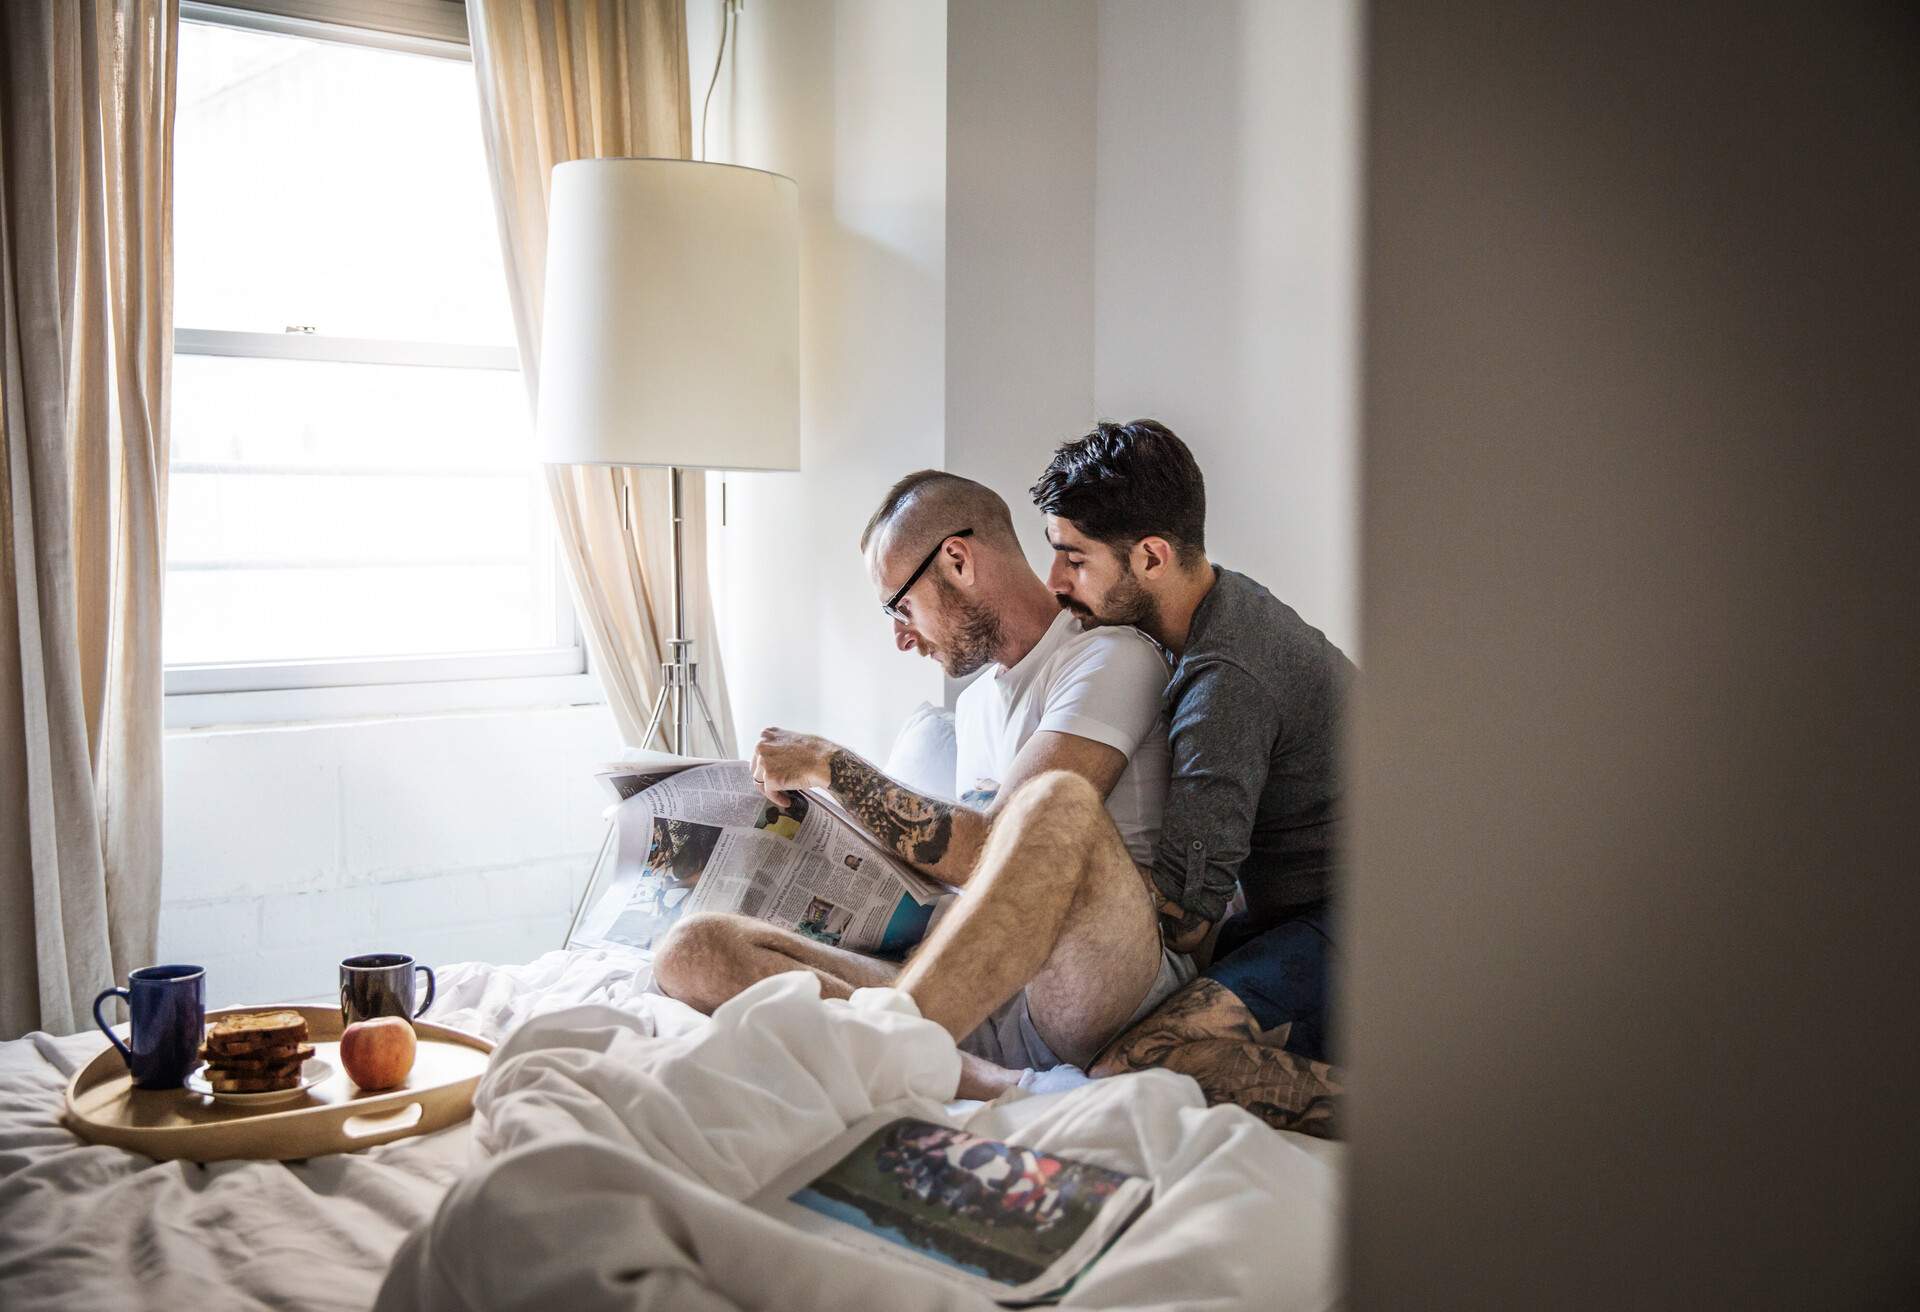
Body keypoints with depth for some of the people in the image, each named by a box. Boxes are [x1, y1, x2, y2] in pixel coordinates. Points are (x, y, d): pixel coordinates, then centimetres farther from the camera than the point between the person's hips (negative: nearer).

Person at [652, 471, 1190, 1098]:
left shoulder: (1112, 658, -3)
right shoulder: (976, 700, 24)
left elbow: (991, 849, -14)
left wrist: (830, 764, -4)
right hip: (978, 1001, 7)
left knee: (1058, 803, -38)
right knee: (692, 949, -12)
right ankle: (989, 1086, -33)